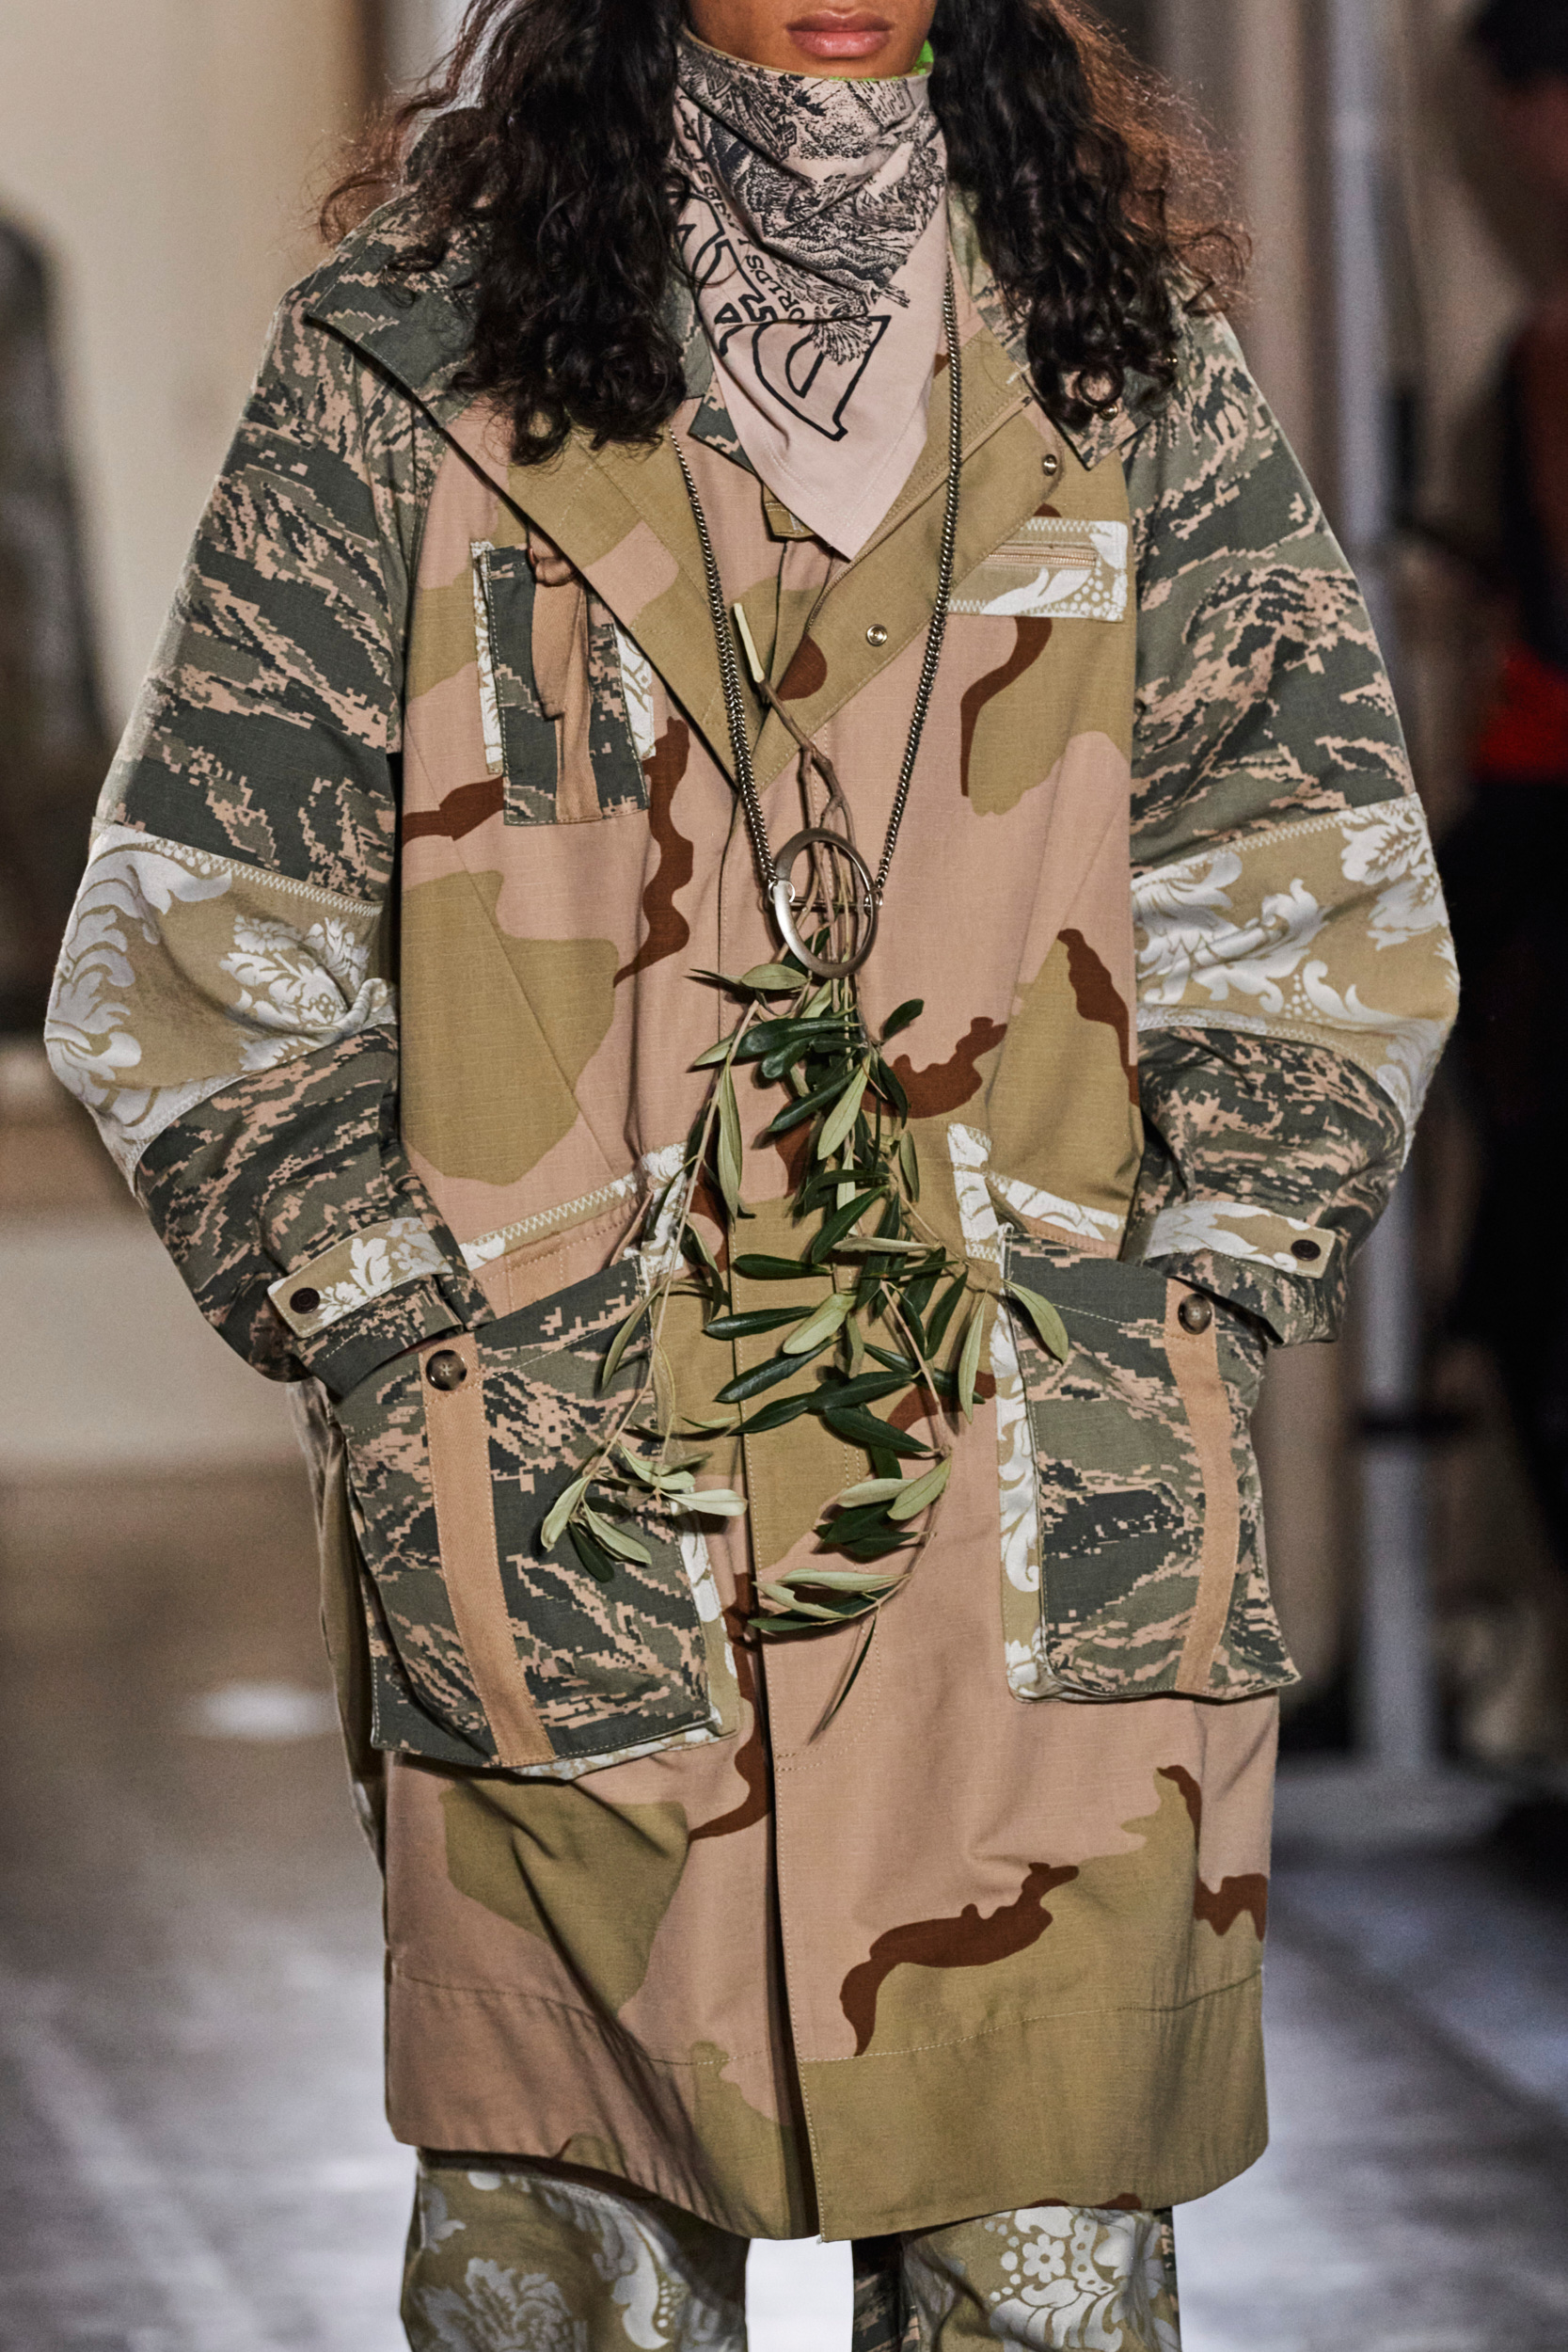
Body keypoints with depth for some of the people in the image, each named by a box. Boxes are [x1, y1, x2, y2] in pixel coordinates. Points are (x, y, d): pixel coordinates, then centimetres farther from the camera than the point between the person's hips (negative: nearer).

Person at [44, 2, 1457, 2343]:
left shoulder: (1131, 369, 8)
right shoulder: (409, 388, 3)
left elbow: (1321, 926, 9)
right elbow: (191, 963, 4)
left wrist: (1182, 1342, -1)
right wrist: (415, 1369, -4)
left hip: (1052, 1549, 1)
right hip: (564, 1545, -1)